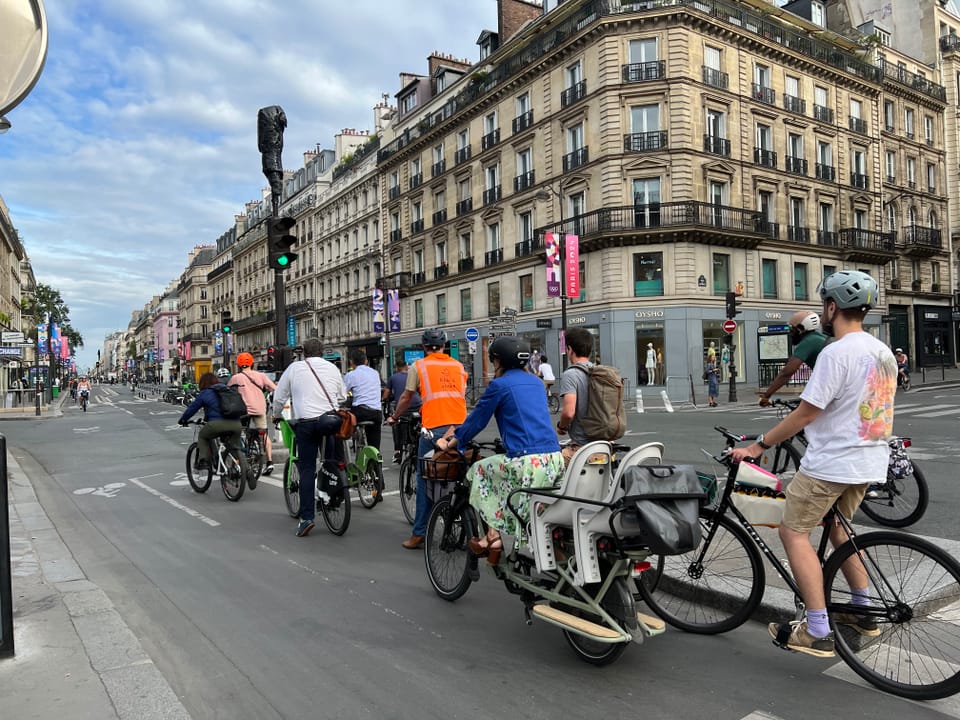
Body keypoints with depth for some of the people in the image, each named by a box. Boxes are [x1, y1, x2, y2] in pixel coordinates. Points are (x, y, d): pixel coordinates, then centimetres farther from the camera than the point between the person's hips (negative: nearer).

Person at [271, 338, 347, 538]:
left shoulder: (295, 368, 8)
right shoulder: (332, 368, 13)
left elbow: (279, 397, 12)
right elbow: (342, 397, 18)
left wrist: (276, 416, 29)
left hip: (305, 422, -1)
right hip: (331, 419, 1)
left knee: (307, 470, 2)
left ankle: (306, 517, 0)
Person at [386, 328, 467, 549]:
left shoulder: (419, 366, 6)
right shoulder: (458, 366, 15)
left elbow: (406, 398, 12)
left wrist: (394, 417, 29)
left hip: (434, 428, -3)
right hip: (460, 428, 3)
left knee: (426, 479, 5)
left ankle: (419, 534, 7)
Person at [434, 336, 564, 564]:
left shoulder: (499, 385, 0)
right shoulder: (535, 382, 20)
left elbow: (476, 420, 7)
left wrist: (452, 442, 25)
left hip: (526, 462, -7)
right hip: (555, 459, 7)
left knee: (479, 470, 16)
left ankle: (493, 535, 12)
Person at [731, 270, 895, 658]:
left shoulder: (836, 352, -19)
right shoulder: (883, 352, 10)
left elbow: (805, 413, -20)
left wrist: (757, 445, -11)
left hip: (831, 464, -9)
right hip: (870, 462, 9)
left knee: (794, 532, -1)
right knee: (835, 527, 25)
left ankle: (817, 633, -2)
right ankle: (863, 612, 31)